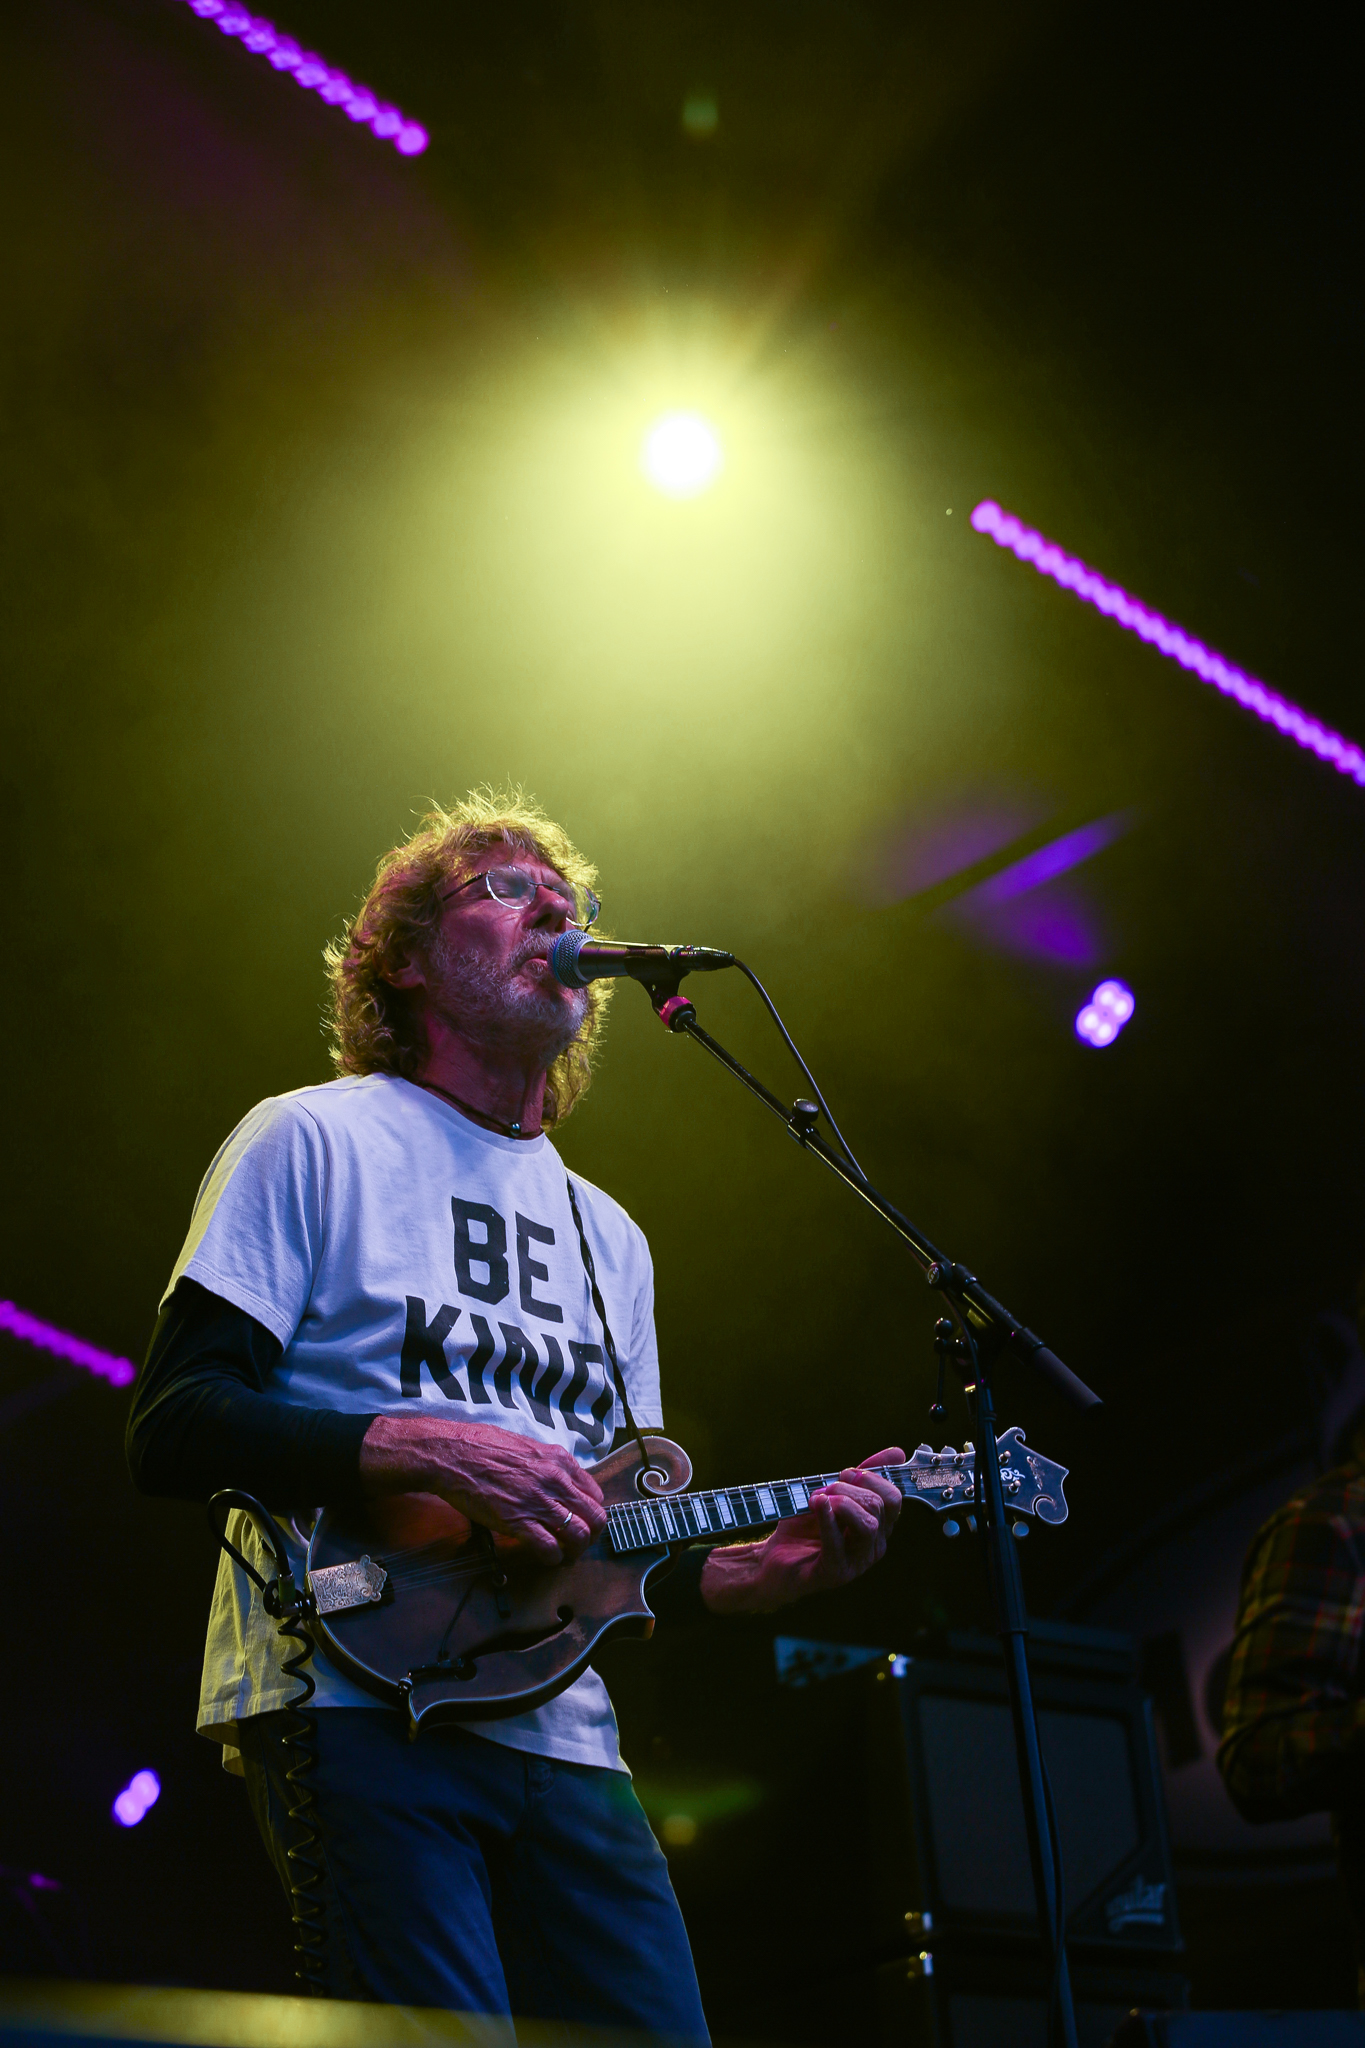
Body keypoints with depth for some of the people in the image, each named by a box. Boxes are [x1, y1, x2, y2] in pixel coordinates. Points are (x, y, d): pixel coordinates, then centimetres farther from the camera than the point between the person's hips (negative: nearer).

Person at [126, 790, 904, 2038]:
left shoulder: (608, 1235, 21)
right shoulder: (315, 1141, 2)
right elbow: (172, 1430, -7)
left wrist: (767, 1571, 2)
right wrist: (424, 1446, -19)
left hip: (561, 1737, 6)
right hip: (355, 1706, -6)